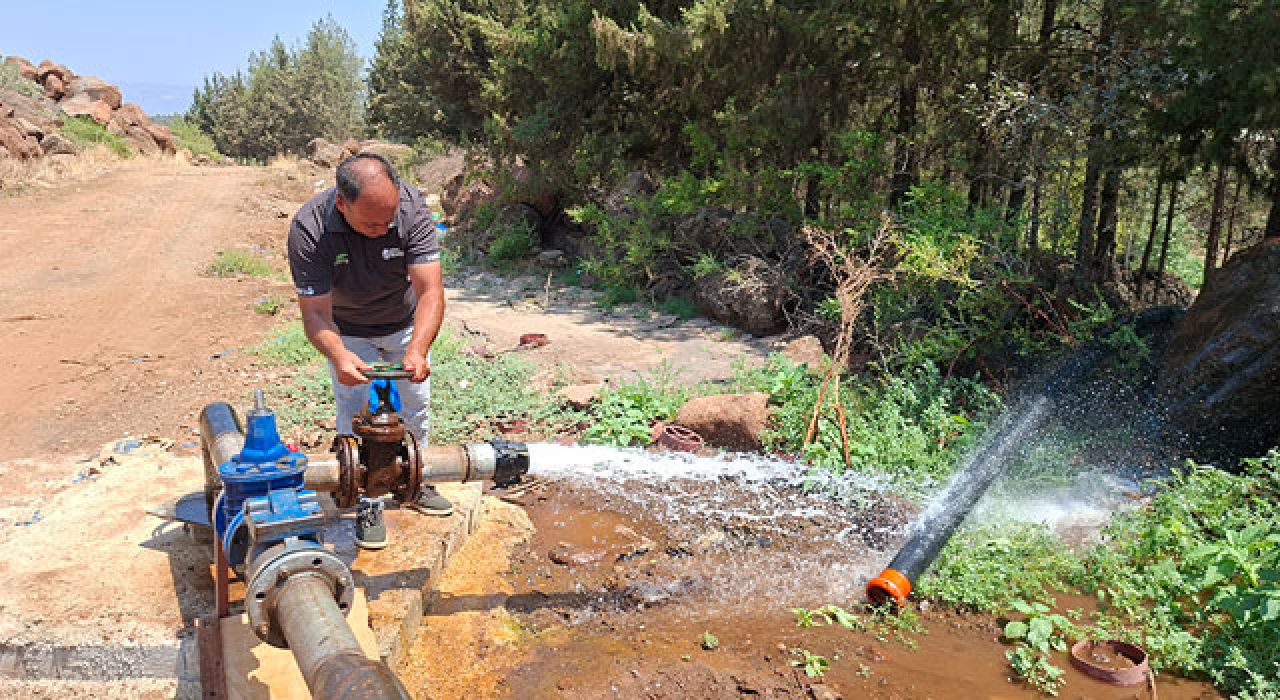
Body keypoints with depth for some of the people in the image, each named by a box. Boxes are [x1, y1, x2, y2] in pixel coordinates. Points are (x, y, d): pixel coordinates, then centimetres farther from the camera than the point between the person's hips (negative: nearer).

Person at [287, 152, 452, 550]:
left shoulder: (412, 207, -33)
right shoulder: (308, 228, -35)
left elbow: (430, 290, -37)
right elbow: (316, 312, -34)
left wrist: (417, 349, -53)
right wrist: (338, 355, -55)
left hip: (406, 323, 2)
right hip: (348, 331, -2)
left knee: (415, 406, 12)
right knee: (357, 414, -6)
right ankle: (368, 503, 13)